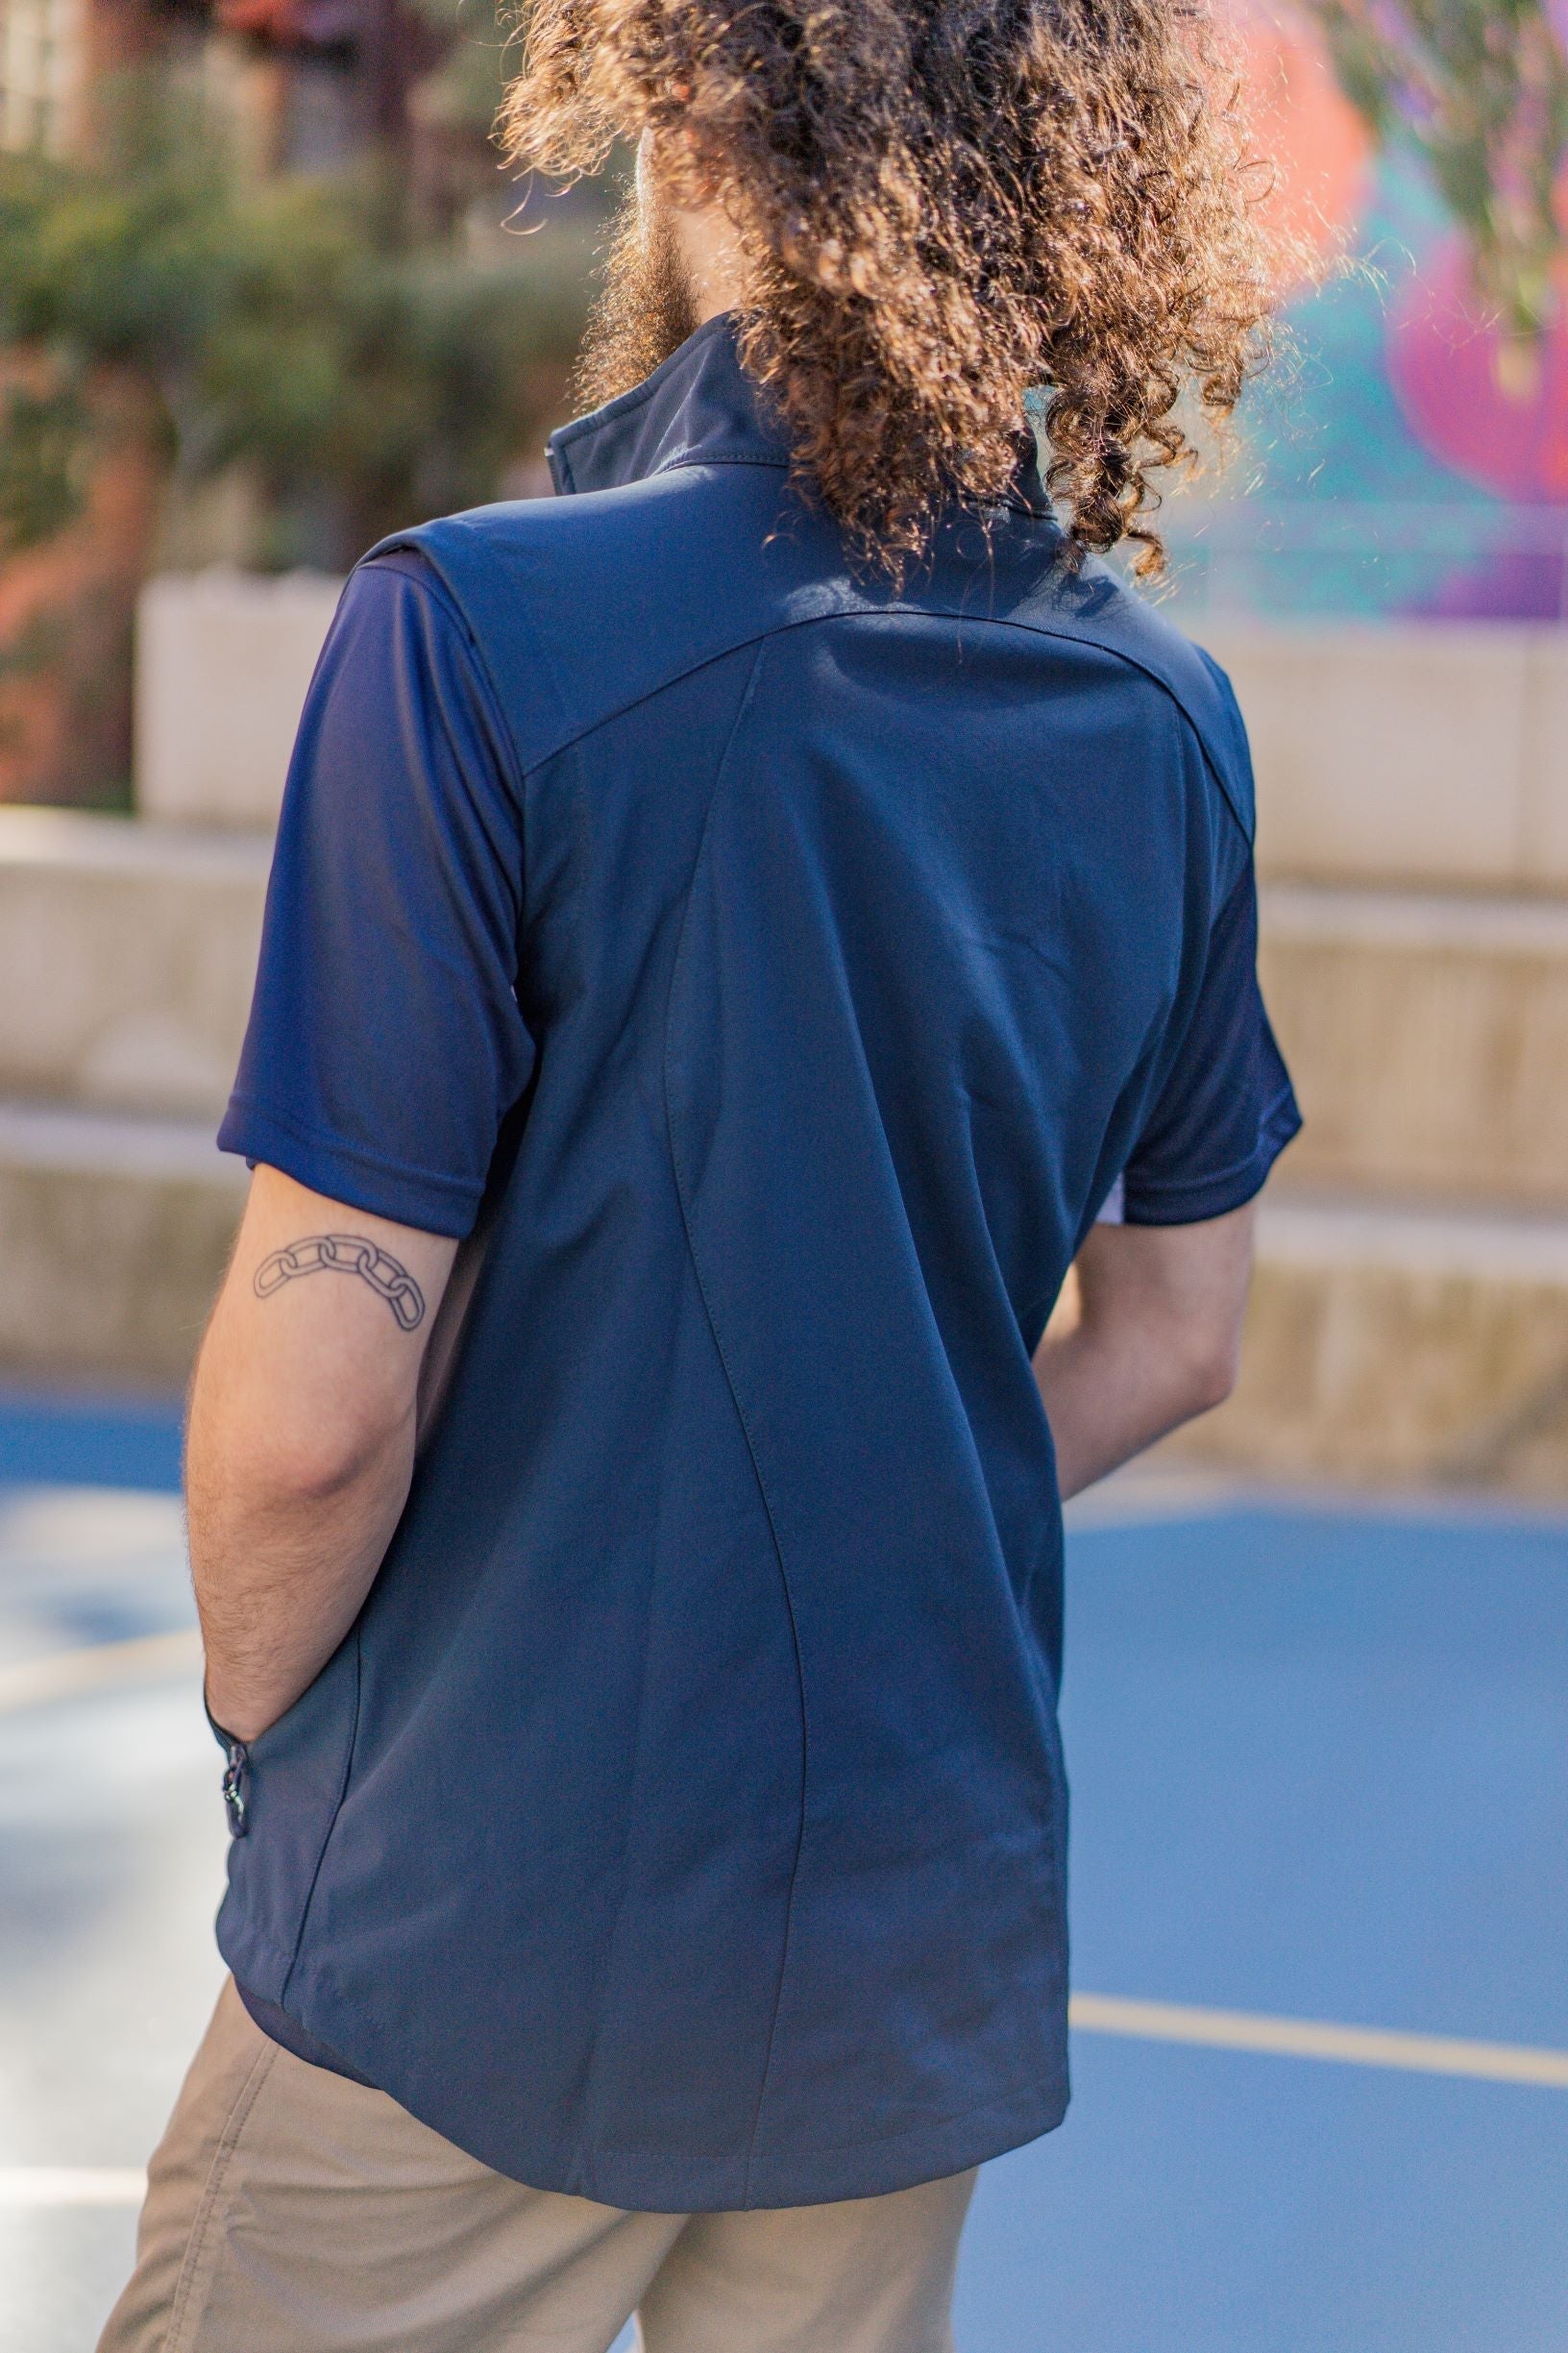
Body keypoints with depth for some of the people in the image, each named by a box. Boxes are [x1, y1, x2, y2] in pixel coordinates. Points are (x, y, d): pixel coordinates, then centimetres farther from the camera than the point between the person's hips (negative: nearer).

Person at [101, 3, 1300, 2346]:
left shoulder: (485, 635, -19)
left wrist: (262, 1713, 0)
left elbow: (315, 1406, -19)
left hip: (489, 1931, -5)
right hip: (931, 1939, 6)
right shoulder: (1169, 720, 0)